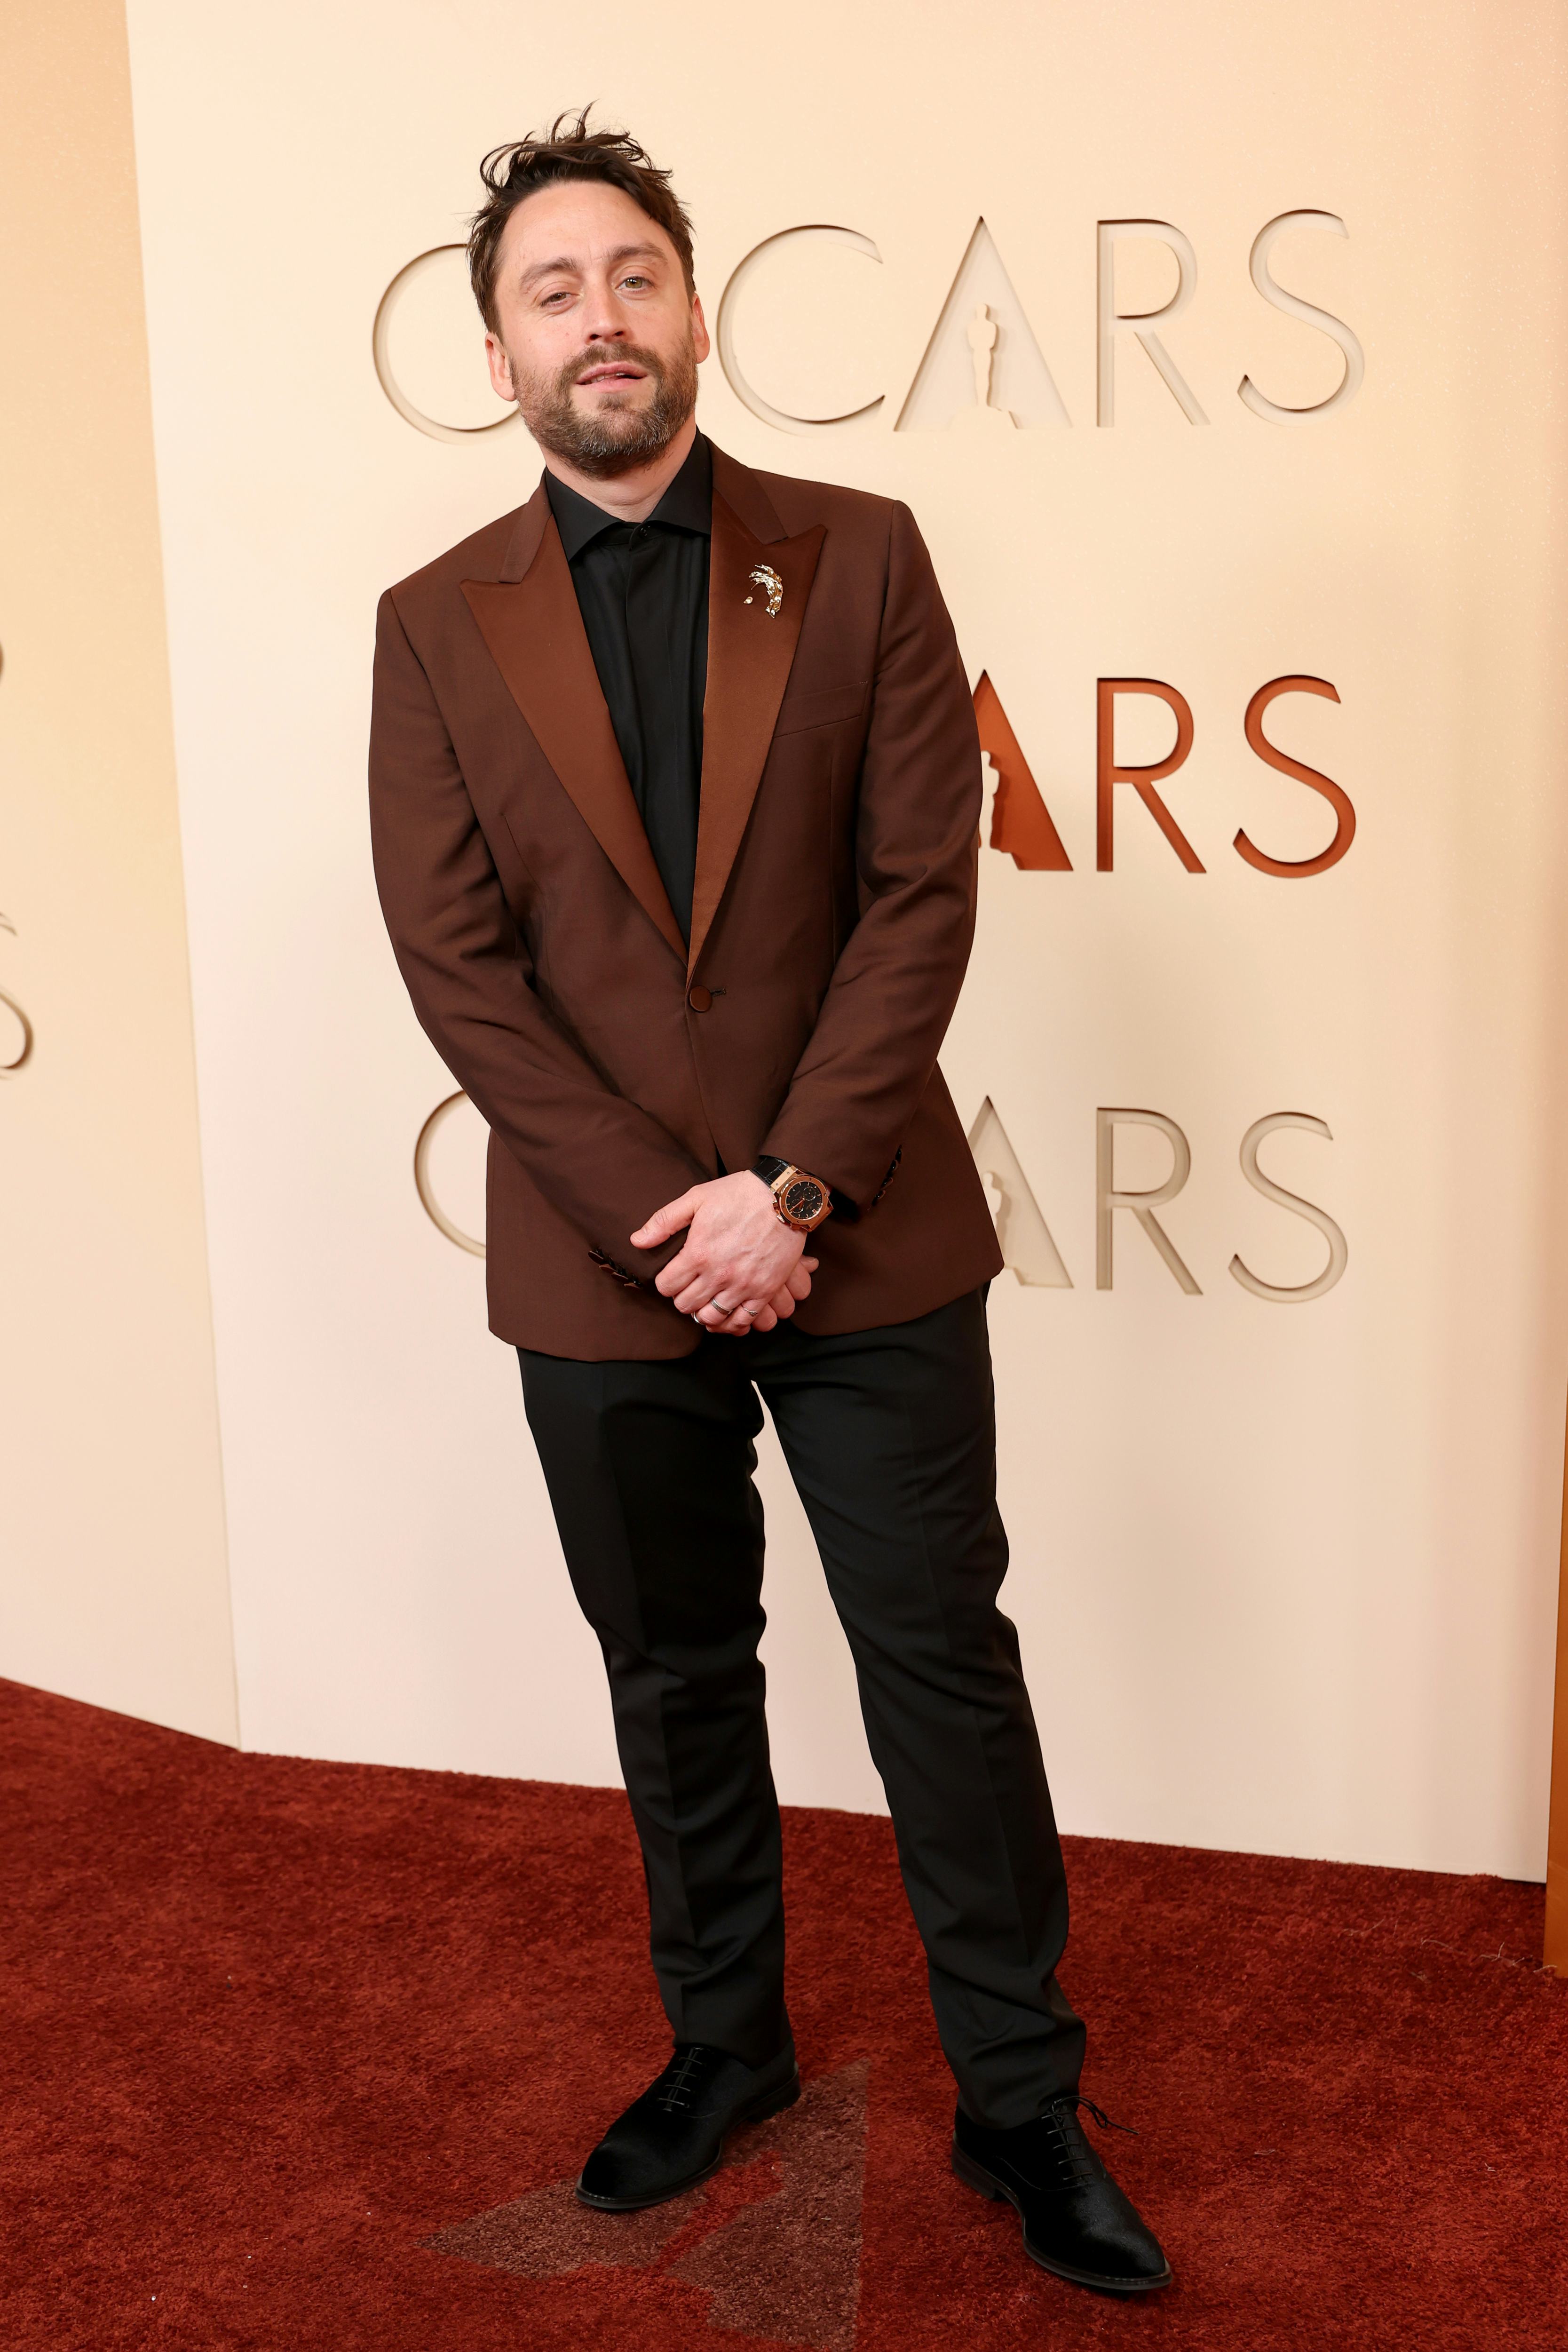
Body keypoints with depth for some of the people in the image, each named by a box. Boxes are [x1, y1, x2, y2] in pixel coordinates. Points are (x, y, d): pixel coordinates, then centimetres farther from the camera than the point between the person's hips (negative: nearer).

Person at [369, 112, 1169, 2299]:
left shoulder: (859, 559, -1)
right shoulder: (437, 626, 1)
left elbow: (923, 891, -6)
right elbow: (456, 958, -5)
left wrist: (793, 1185, -14)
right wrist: (663, 1210, -13)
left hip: (867, 1240, -1)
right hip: (602, 1271, 1)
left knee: (948, 1669, 7)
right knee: (677, 1686, 16)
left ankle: (1022, 2098, 25)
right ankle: (726, 2044, 37)